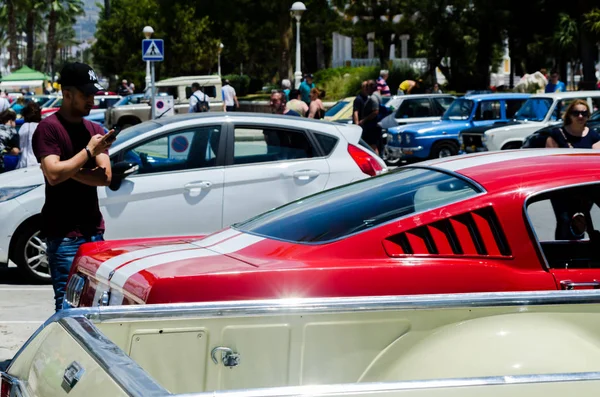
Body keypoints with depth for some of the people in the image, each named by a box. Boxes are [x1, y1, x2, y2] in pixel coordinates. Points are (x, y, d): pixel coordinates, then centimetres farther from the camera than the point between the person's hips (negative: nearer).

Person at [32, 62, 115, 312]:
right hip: (63, 234, -6)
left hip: (93, 230, 6)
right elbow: (53, 174, -18)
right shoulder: (49, 128, -6)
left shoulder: (95, 131, 13)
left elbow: (105, 176, 1)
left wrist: (69, 171, -12)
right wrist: (88, 151, -13)